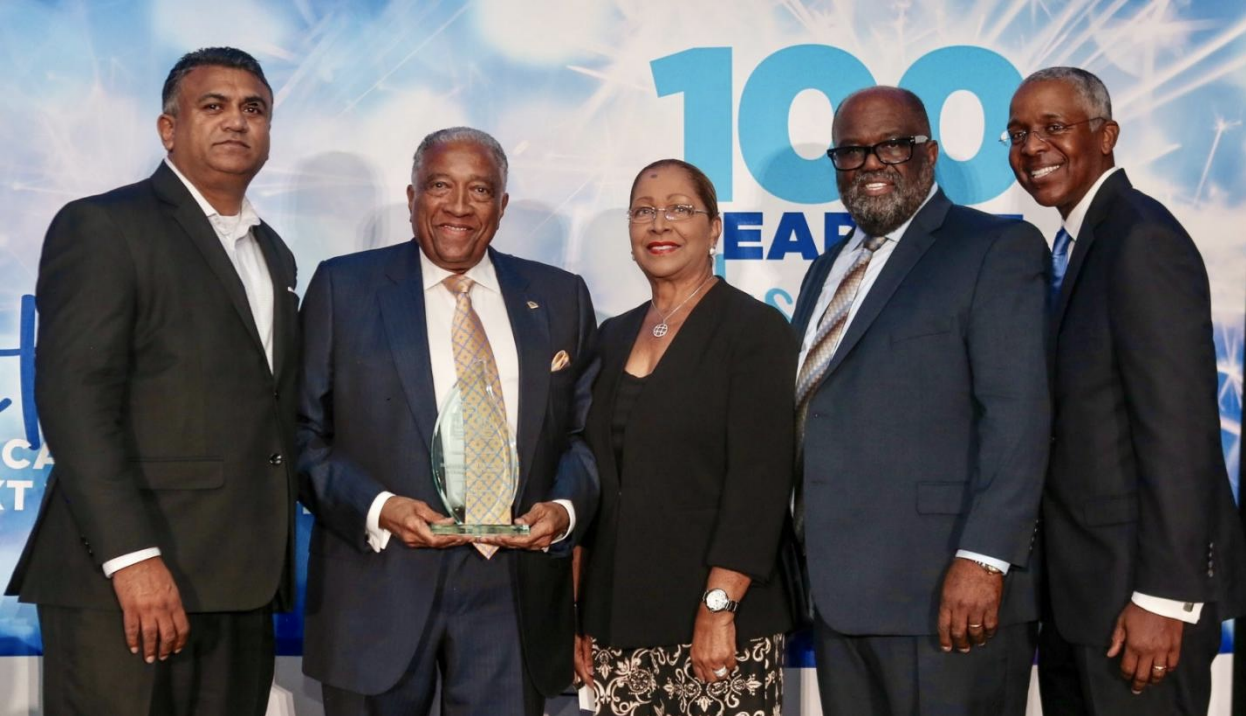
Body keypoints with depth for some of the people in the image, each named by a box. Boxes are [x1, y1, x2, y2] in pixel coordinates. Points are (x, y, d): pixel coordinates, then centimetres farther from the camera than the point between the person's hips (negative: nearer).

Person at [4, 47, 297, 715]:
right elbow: (72, 400, -13)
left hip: (241, 586, 6)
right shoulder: (102, 227, -2)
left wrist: (275, 567, 12)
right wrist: (132, 558, -21)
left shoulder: (274, 254, 20)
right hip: (124, 583, -6)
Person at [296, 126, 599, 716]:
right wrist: (376, 508, -14)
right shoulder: (344, 287, 1)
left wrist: (566, 507, -8)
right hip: (381, 583, -1)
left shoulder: (561, 297, 8)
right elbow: (304, 433, 0)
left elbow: (585, 429, 10)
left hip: (514, 588, 2)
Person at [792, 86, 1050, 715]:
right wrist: (805, 565, 12)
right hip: (837, 594, 7)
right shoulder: (827, 270, 19)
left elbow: (1017, 416, -13)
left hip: (948, 594, -7)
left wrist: (984, 560, -20)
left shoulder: (997, 248, -3)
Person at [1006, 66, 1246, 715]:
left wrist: (1164, 597, -21)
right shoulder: (1074, 245, 12)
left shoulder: (1142, 239, -16)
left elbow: (1179, 428, -21)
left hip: (1136, 589, -9)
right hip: (1078, 587, 9)